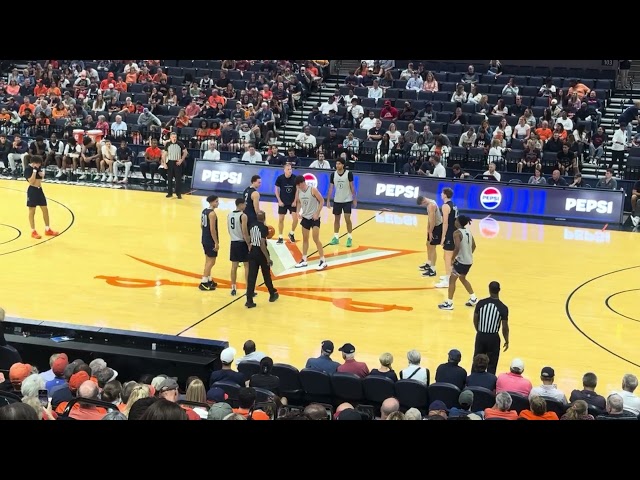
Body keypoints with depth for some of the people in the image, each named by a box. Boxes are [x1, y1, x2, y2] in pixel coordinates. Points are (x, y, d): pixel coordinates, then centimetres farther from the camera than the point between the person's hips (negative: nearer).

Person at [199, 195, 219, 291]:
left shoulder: (204, 211, 9)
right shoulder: (212, 213, -20)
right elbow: (212, 229, -23)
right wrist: (216, 242, -19)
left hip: (205, 239, 10)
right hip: (211, 241, -10)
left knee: (208, 260, 19)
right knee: (211, 261, -3)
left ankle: (209, 280, 29)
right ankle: (204, 283, -3)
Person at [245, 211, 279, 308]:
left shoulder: (252, 226, 4)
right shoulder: (264, 228, -17)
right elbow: (262, 244, -22)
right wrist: (268, 258, -19)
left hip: (252, 253, 5)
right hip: (261, 254, -5)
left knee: (251, 277, 2)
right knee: (266, 275, 15)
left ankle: (249, 301, -4)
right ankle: (272, 294, 35)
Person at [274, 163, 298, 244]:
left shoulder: (295, 178, -11)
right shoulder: (280, 178, -11)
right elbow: (277, 190, -1)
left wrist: (295, 201, -6)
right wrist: (279, 201, -7)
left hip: (292, 202, 0)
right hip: (282, 202, 0)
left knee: (295, 219, -7)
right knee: (281, 219, 3)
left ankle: (291, 234, 17)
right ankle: (280, 237, 13)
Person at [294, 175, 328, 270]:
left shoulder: (313, 190, -16)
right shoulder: (298, 191, 0)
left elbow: (322, 201, -12)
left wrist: (317, 213, -17)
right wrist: (298, 212, 0)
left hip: (314, 218, -6)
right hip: (305, 218, 6)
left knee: (316, 239, -9)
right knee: (305, 239, 13)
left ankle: (323, 261, -2)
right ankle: (304, 260, 23)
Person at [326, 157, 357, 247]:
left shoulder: (349, 173, -11)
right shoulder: (333, 174, -2)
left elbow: (352, 187, -6)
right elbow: (330, 188, 1)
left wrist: (354, 199, -7)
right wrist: (328, 200, -4)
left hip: (347, 200, -3)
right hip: (337, 200, 3)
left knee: (347, 219, -7)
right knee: (336, 219, 9)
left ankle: (349, 238, 3)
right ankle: (336, 237, 18)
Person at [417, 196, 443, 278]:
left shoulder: (431, 205, -24)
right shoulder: (430, 203, 8)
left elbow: (432, 220, -25)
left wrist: (430, 232, -20)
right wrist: (428, 229, 17)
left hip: (437, 227, -10)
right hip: (434, 226, 10)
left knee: (432, 247, -6)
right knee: (428, 244, 22)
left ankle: (432, 270, -2)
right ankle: (428, 264, 37)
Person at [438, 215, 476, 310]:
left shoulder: (457, 233, -16)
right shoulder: (468, 232, 8)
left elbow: (457, 248, -26)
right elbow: (473, 246, 15)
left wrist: (452, 260, -16)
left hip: (461, 261, -8)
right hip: (469, 261, 8)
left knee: (452, 280, 3)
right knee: (462, 278, 27)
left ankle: (449, 303, 4)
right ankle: (473, 298, 31)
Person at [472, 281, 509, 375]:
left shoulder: (481, 303, -6)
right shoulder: (503, 308, -13)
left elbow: (475, 320, 4)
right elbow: (505, 327, -9)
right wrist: (506, 341, 6)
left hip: (480, 336, 3)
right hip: (493, 338, -3)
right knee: (491, 365, 8)